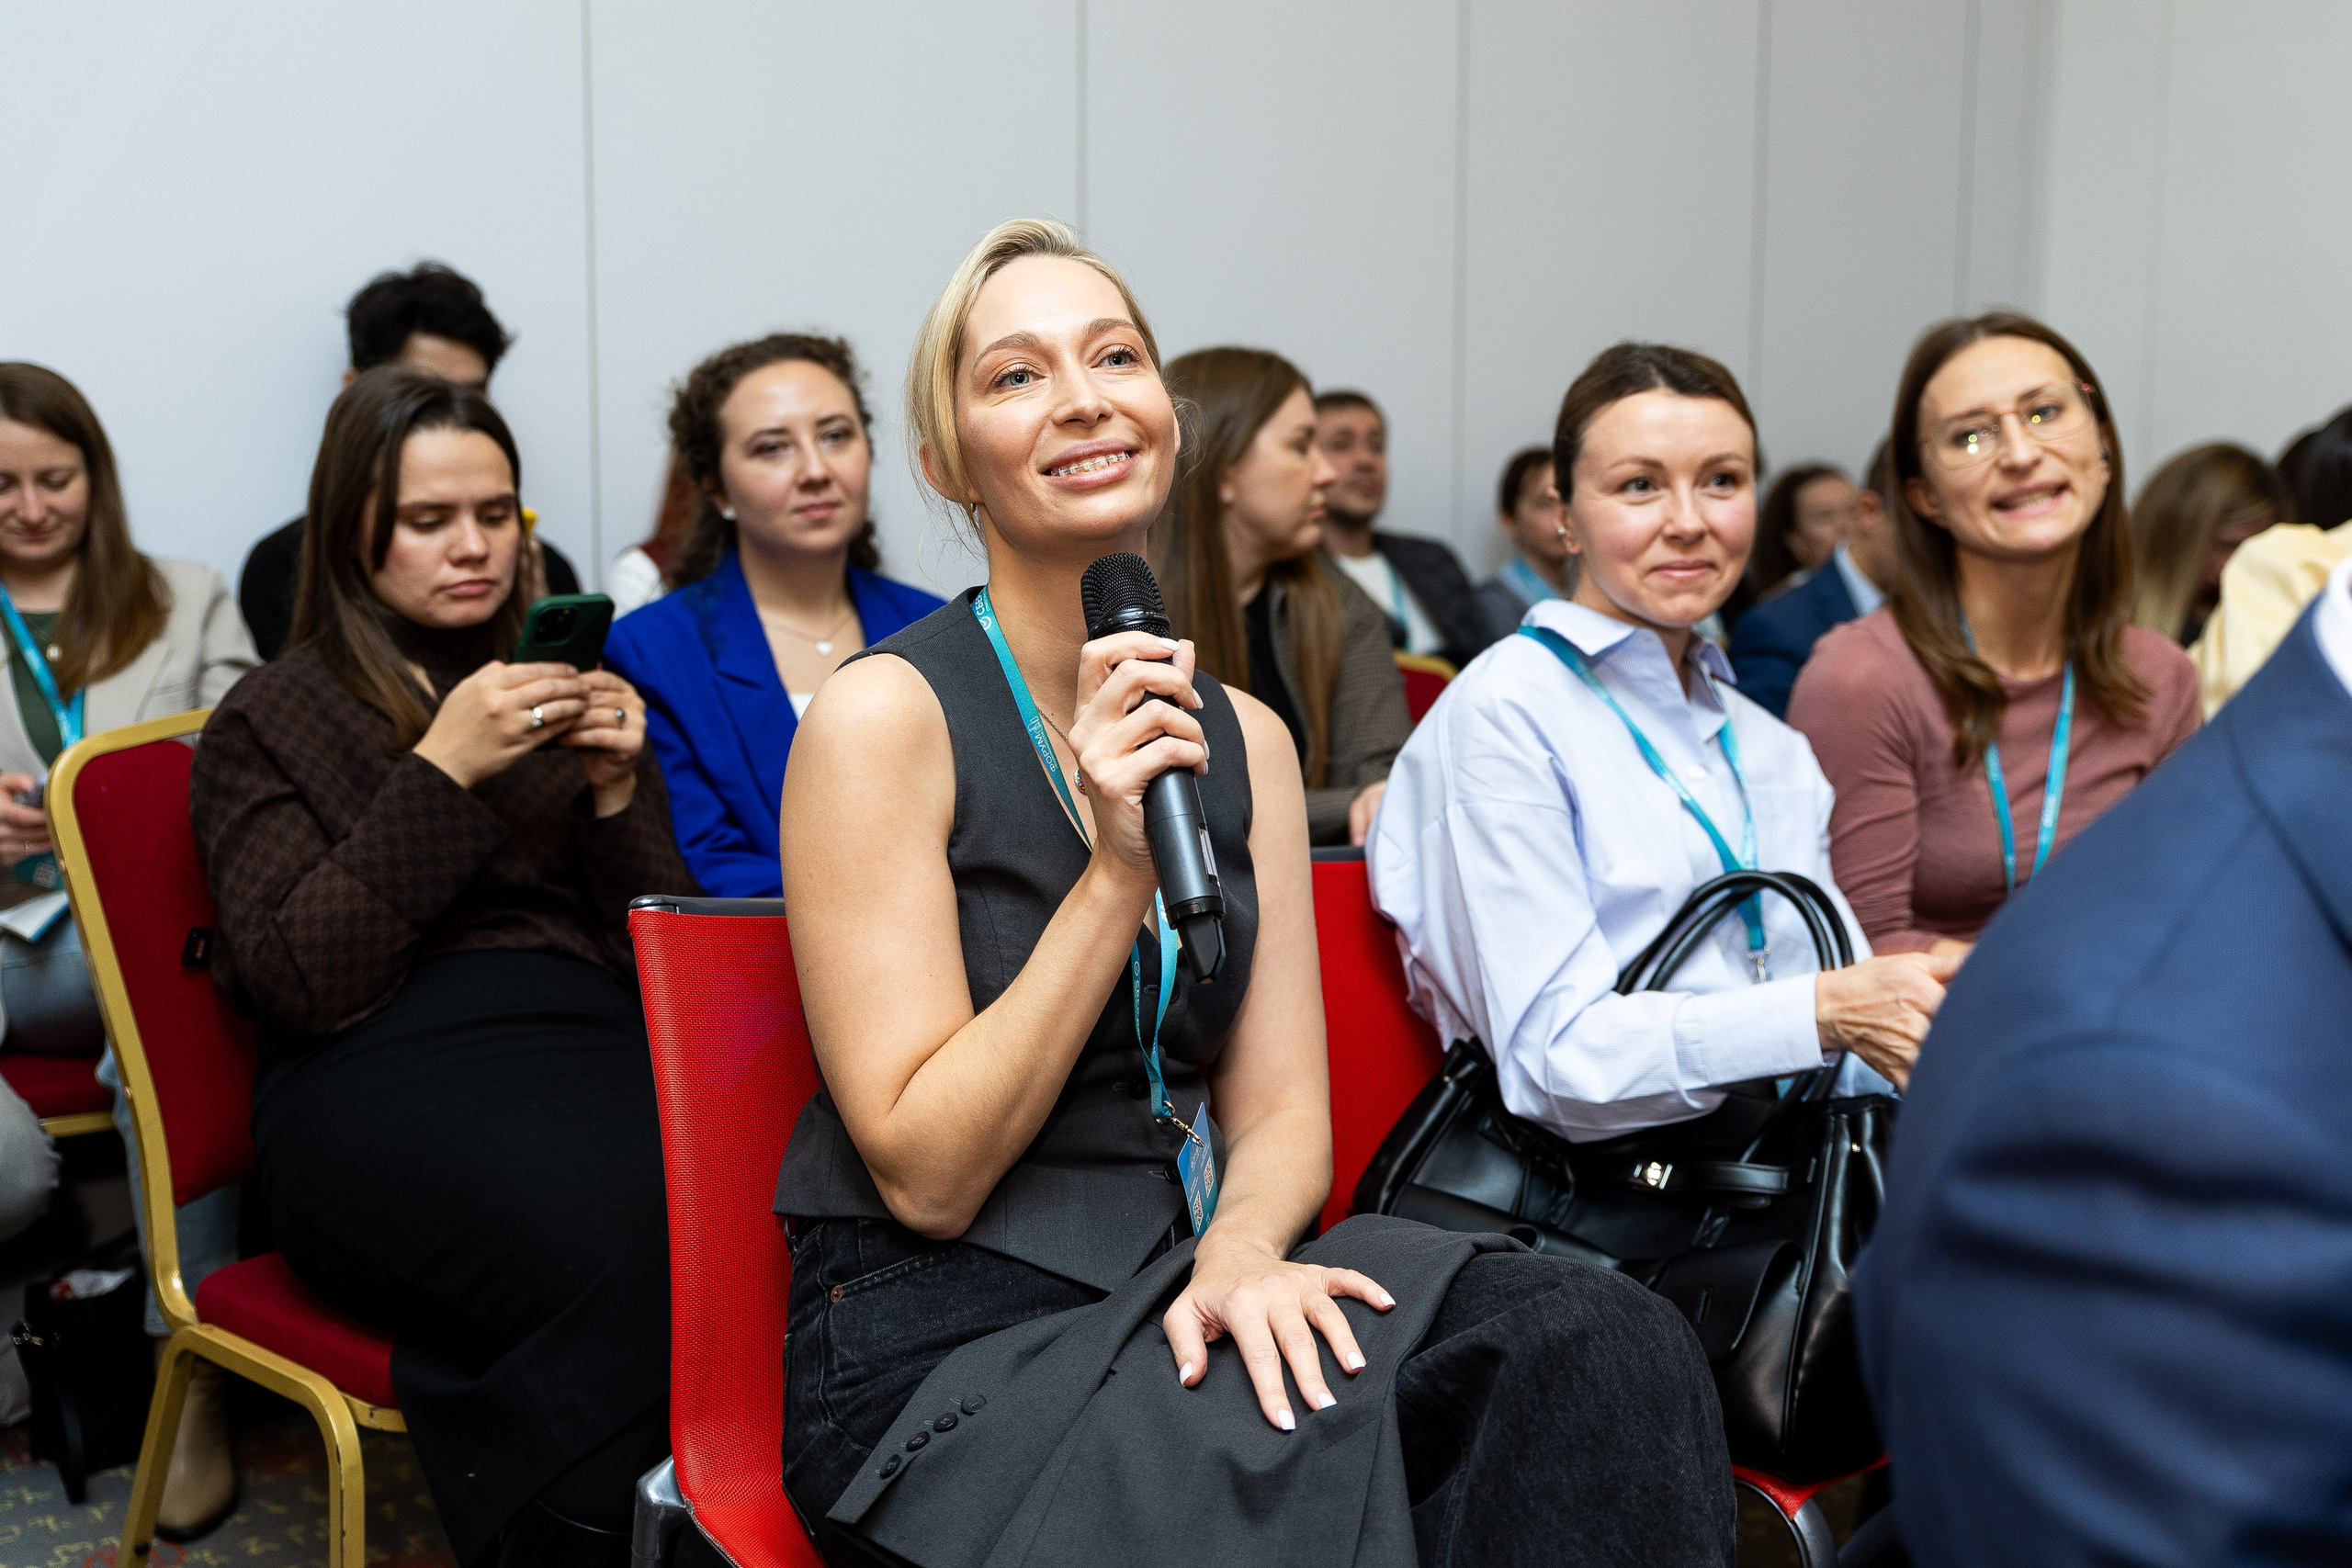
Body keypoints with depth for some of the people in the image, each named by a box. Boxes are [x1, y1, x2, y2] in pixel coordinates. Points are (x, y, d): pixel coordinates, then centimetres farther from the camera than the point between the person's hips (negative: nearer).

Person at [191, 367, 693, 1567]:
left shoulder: (564, 701, 24)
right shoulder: (270, 722, 13)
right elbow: (302, 982, -2)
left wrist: (614, 794, 1)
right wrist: (444, 774, -8)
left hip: (590, 1043, 4)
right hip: (381, 1075, -3)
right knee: (625, 1263, -36)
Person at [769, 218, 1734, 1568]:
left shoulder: (1247, 738, 9)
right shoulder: (888, 715, -9)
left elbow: (1281, 1110, 6)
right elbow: (925, 1175, -12)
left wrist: (1243, 1249, -17)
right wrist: (1120, 874, -20)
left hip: (1173, 1301, 6)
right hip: (944, 1344, -5)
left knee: (1600, 1351, -21)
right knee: (1331, 1458, -33)